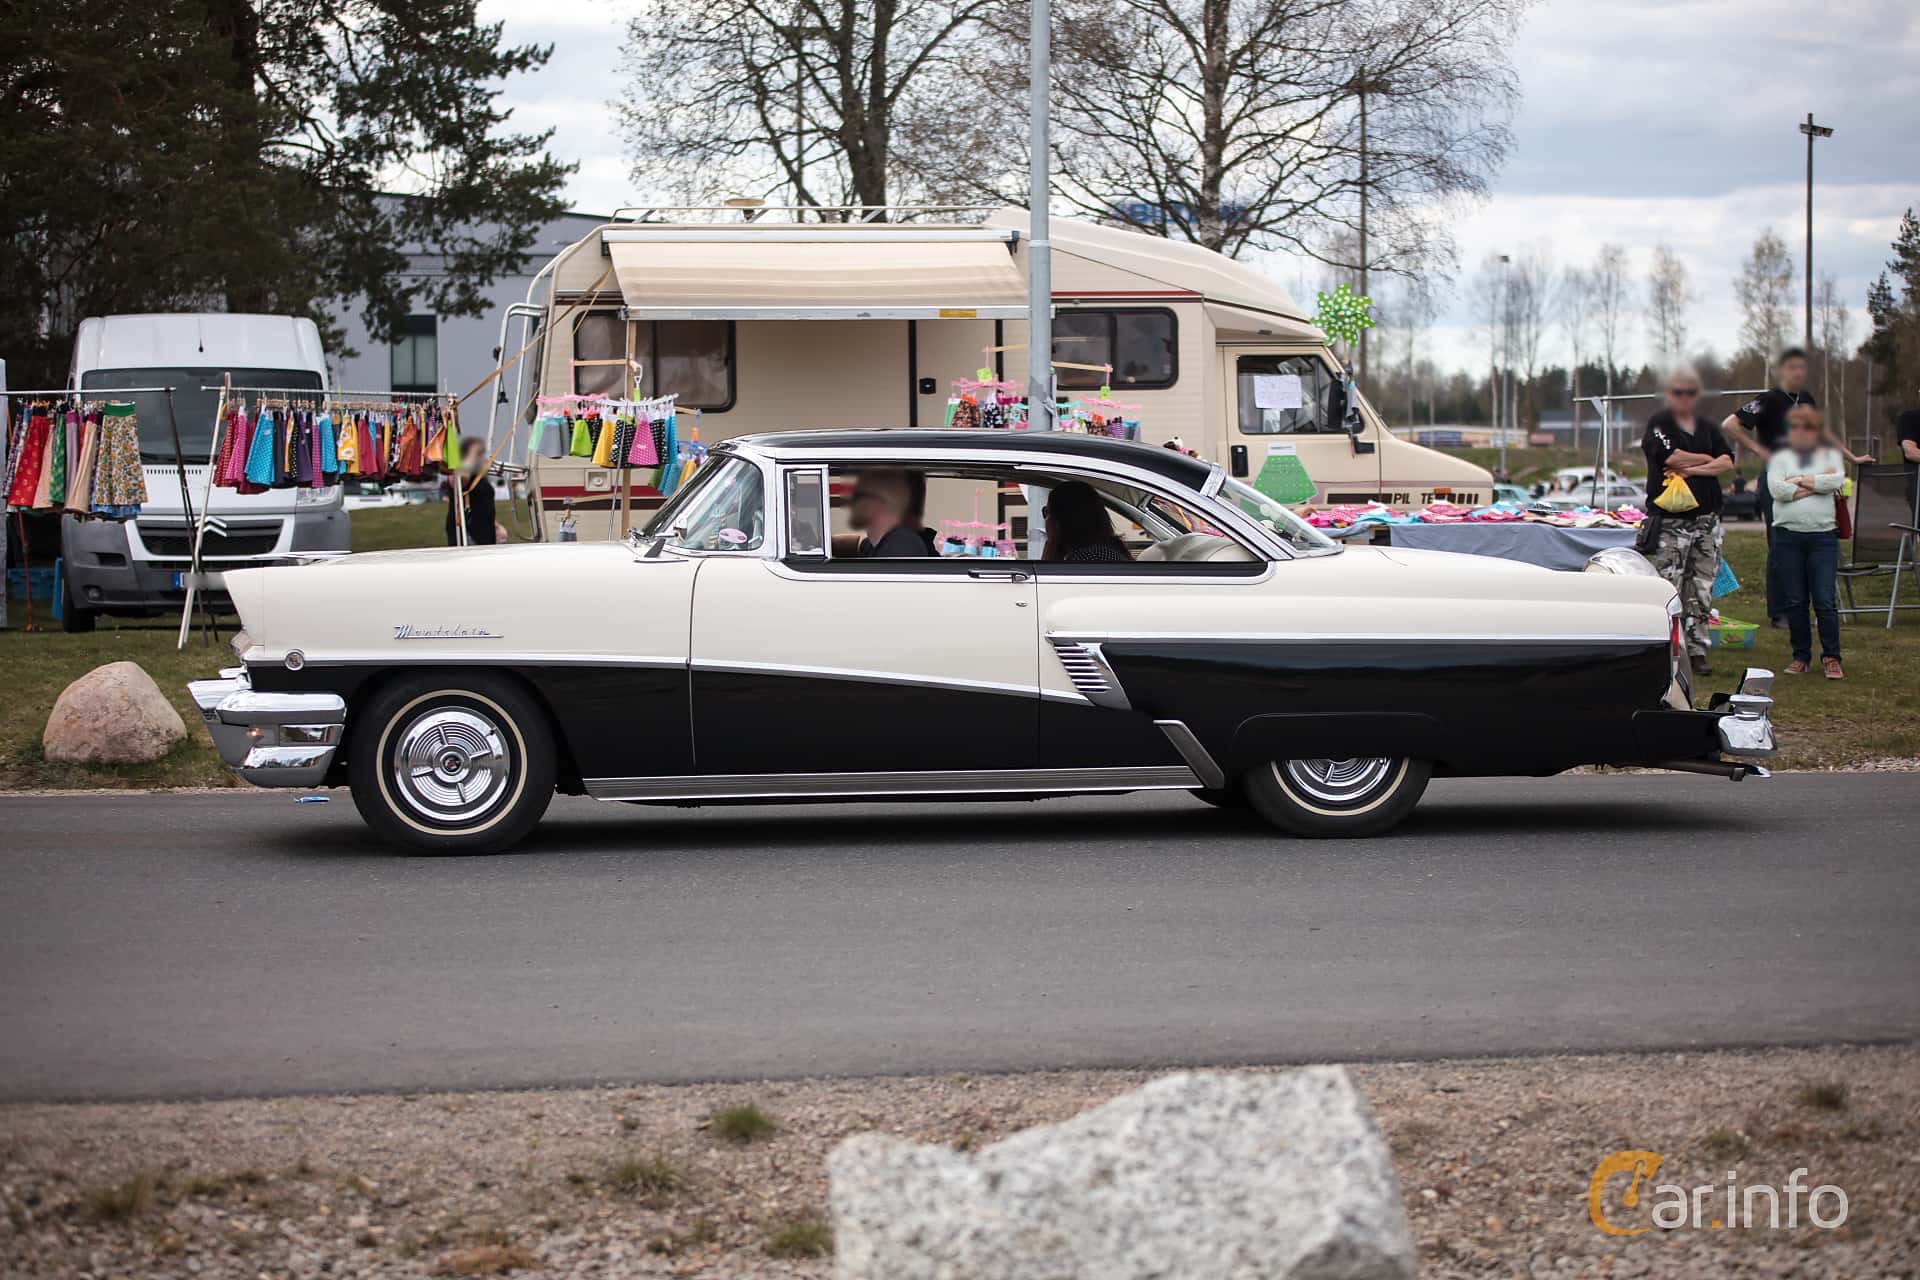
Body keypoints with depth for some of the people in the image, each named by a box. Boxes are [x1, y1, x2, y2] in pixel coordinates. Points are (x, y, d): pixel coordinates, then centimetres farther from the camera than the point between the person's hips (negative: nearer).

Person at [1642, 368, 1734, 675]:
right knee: (1669, 586, -9)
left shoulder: (1708, 428, 16)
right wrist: (1708, 460, -2)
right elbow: (1672, 456, -16)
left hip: (1706, 518, 5)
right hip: (1670, 520, -5)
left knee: (1702, 589, 5)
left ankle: (1697, 650, 10)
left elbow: (1727, 462, 3)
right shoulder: (1659, 424, 0)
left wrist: (1691, 468, -10)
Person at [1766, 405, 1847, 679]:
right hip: (1788, 536, 1)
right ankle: (1801, 656, 14)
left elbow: (1837, 480, -10)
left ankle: (1831, 658, -1)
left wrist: (1800, 481, -6)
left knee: (1825, 601, -6)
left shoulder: (1831, 455, 11)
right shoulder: (1781, 458, 11)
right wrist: (1818, 484, -6)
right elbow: (1776, 489, -8)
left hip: (1823, 536, -1)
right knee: (1795, 602, 5)